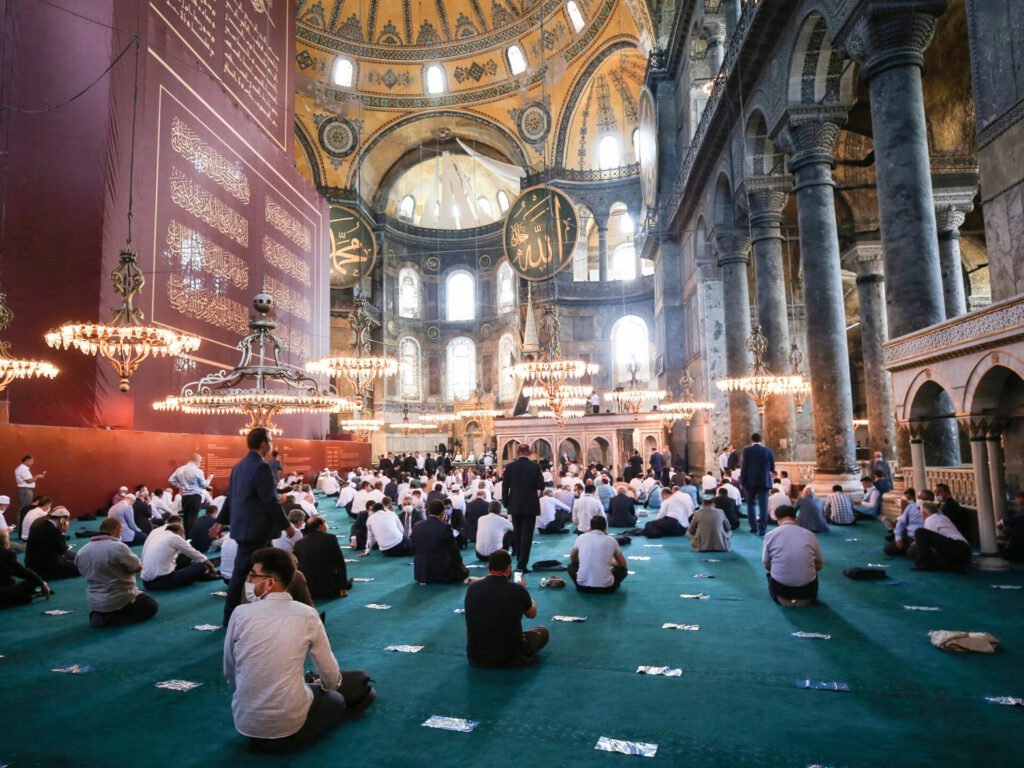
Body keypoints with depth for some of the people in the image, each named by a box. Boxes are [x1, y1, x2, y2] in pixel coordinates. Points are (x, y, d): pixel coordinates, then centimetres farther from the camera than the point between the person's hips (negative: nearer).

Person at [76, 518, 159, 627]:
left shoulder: (82, 552, -2)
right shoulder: (118, 547, -23)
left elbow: (87, 573, 12)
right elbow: (137, 567, -13)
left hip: (95, 603, 8)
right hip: (120, 601, -8)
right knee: (151, 607, 11)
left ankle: (100, 615, 6)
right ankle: (110, 619, -6)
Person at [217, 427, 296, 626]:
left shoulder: (240, 465, 11)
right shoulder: (261, 467, -18)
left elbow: (230, 496, 17)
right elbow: (270, 501, -20)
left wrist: (222, 521, 24)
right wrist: (286, 525, -12)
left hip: (245, 527, 9)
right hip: (255, 529, -9)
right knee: (243, 573, 1)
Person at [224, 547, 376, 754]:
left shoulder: (240, 614, -9)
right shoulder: (307, 614, -9)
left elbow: (229, 673, 4)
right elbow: (331, 677, 0)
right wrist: (326, 686, 24)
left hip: (245, 720, 3)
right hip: (289, 721, -3)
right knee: (336, 698, 28)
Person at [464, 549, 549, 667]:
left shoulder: (472, 588, -7)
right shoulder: (517, 589, -15)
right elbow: (532, 614, 9)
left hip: (475, 657, 2)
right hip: (509, 657, -2)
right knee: (542, 632, 22)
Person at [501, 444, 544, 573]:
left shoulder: (510, 467, -3)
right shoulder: (535, 466, -8)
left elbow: (505, 487, -2)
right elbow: (541, 486, -8)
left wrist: (506, 503, 9)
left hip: (515, 506, 3)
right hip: (530, 505, -2)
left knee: (517, 534, 17)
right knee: (527, 535, 0)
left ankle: (520, 560, 26)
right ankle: (522, 564, -4)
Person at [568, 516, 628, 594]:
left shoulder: (581, 538, 8)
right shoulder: (611, 541, 5)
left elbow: (572, 558, 26)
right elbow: (623, 564, 19)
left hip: (583, 587, 0)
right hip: (605, 588, 0)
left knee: (571, 566, 31)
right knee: (622, 569, 28)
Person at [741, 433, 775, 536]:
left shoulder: (747, 450, -6)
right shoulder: (768, 451, 0)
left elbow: (744, 467, -8)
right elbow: (772, 468, 6)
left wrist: (742, 481, 0)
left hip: (750, 481, -1)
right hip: (764, 481, 1)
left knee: (750, 504, 14)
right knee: (763, 505, 3)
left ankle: (753, 527, 12)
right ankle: (762, 529, 0)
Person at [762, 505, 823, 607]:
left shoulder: (770, 535, -2)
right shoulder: (810, 535, 1)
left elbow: (767, 565, 7)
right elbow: (819, 565, 10)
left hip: (779, 587, -1)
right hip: (807, 588, 1)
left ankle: (782, 598, 19)